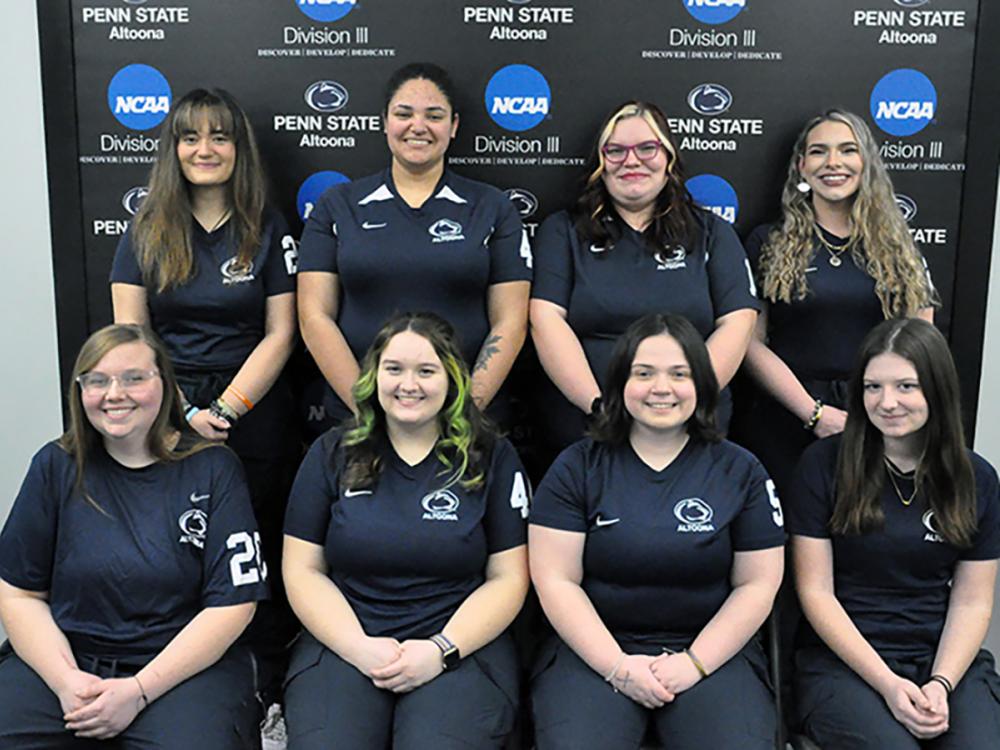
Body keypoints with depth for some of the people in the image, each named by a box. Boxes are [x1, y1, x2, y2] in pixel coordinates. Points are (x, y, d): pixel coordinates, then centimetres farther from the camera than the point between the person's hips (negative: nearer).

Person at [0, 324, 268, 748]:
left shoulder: (213, 470, -1)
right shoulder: (56, 466, 6)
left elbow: (233, 602, -5)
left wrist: (139, 690, -13)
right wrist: (65, 680, -11)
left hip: (184, 665, -2)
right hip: (64, 658, 2)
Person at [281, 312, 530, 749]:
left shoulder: (492, 459, 5)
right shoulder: (332, 455, 9)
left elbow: (508, 577, 2)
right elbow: (302, 570, 6)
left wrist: (441, 649, -12)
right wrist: (359, 647, -10)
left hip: (461, 647, -1)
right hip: (343, 644, 1)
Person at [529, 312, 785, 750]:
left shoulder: (741, 472, 6)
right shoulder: (577, 468, 3)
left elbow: (757, 585, 4)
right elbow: (556, 581, -1)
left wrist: (694, 662, -8)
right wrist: (618, 666, -11)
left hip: (712, 651, 1)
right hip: (597, 650, -1)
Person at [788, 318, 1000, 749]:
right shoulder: (824, 465, -3)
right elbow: (816, 591, -4)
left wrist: (940, 685, -10)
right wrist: (887, 683, -12)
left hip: (947, 660, 2)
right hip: (842, 660, -2)